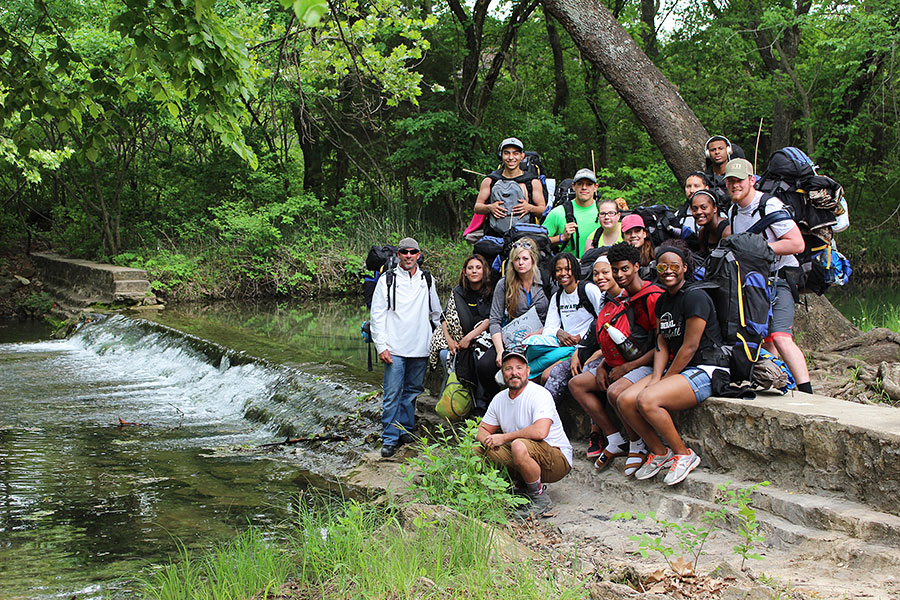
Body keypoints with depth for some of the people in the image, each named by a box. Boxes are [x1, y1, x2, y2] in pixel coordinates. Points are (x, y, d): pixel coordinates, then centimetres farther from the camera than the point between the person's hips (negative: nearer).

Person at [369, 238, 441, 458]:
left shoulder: (427, 281, 12)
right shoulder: (387, 280, 2)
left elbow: (437, 313, 22)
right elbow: (377, 315, 0)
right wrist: (381, 346, -8)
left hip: (420, 348, 4)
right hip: (395, 348, -3)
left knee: (413, 390, 9)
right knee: (392, 394, -8)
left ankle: (404, 429, 22)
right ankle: (389, 439, -5)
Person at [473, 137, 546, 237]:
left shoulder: (533, 182, 11)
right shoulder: (489, 181, 13)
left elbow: (544, 210, 11)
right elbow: (477, 208, 14)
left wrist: (530, 208, -8)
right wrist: (489, 207, -6)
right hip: (494, 235, 1)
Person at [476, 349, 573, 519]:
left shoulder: (539, 394, -16)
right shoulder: (499, 399, 7)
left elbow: (540, 432, -32)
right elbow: (482, 431, 12)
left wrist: (503, 437, -22)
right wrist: (488, 441, -14)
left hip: (557, 458, -7)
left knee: (519, 446, -37)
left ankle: (539, 498, -15)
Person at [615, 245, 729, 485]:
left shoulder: (695, 297, -13)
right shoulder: (662, 302, 14)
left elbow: (690, 347, -16)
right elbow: (662, 344, 10)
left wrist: (665, 379, -10)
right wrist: (656, 377, -6)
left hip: (705, 371, -9)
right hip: (675, 370, 9)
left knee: (647, 400, -29)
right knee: (625, 401, -11)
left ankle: (684, 454, -11)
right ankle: (658, 452, 5)